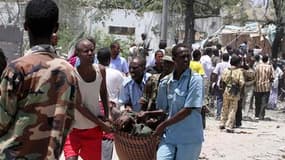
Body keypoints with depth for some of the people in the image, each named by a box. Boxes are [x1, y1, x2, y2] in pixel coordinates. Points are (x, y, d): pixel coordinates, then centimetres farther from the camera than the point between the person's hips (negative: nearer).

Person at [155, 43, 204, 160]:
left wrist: (163, 125, -9)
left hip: (190, 138, -3)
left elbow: (188, 110, -14)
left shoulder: (195, 80, -10)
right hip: (169, 136, 3)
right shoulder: (165, 82, 4)